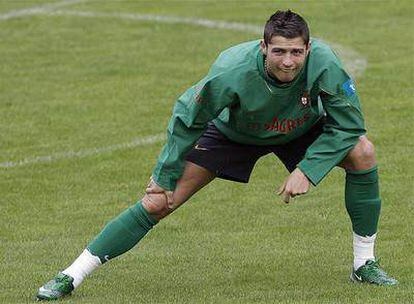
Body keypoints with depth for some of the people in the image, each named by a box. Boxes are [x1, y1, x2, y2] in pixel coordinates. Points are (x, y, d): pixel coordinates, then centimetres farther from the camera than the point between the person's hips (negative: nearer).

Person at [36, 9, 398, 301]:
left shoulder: (323, 63, -36)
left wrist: (308, 170, -30)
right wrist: (165, 176, -16)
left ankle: (365, 264, -4)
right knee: (159, 201, -13)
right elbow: (187, 117, -23)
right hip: (232, 132, -2)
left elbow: (348, 123, -23)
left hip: (302, 129, 2)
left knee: (362, 152, -22)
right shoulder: (232, 72, -40)